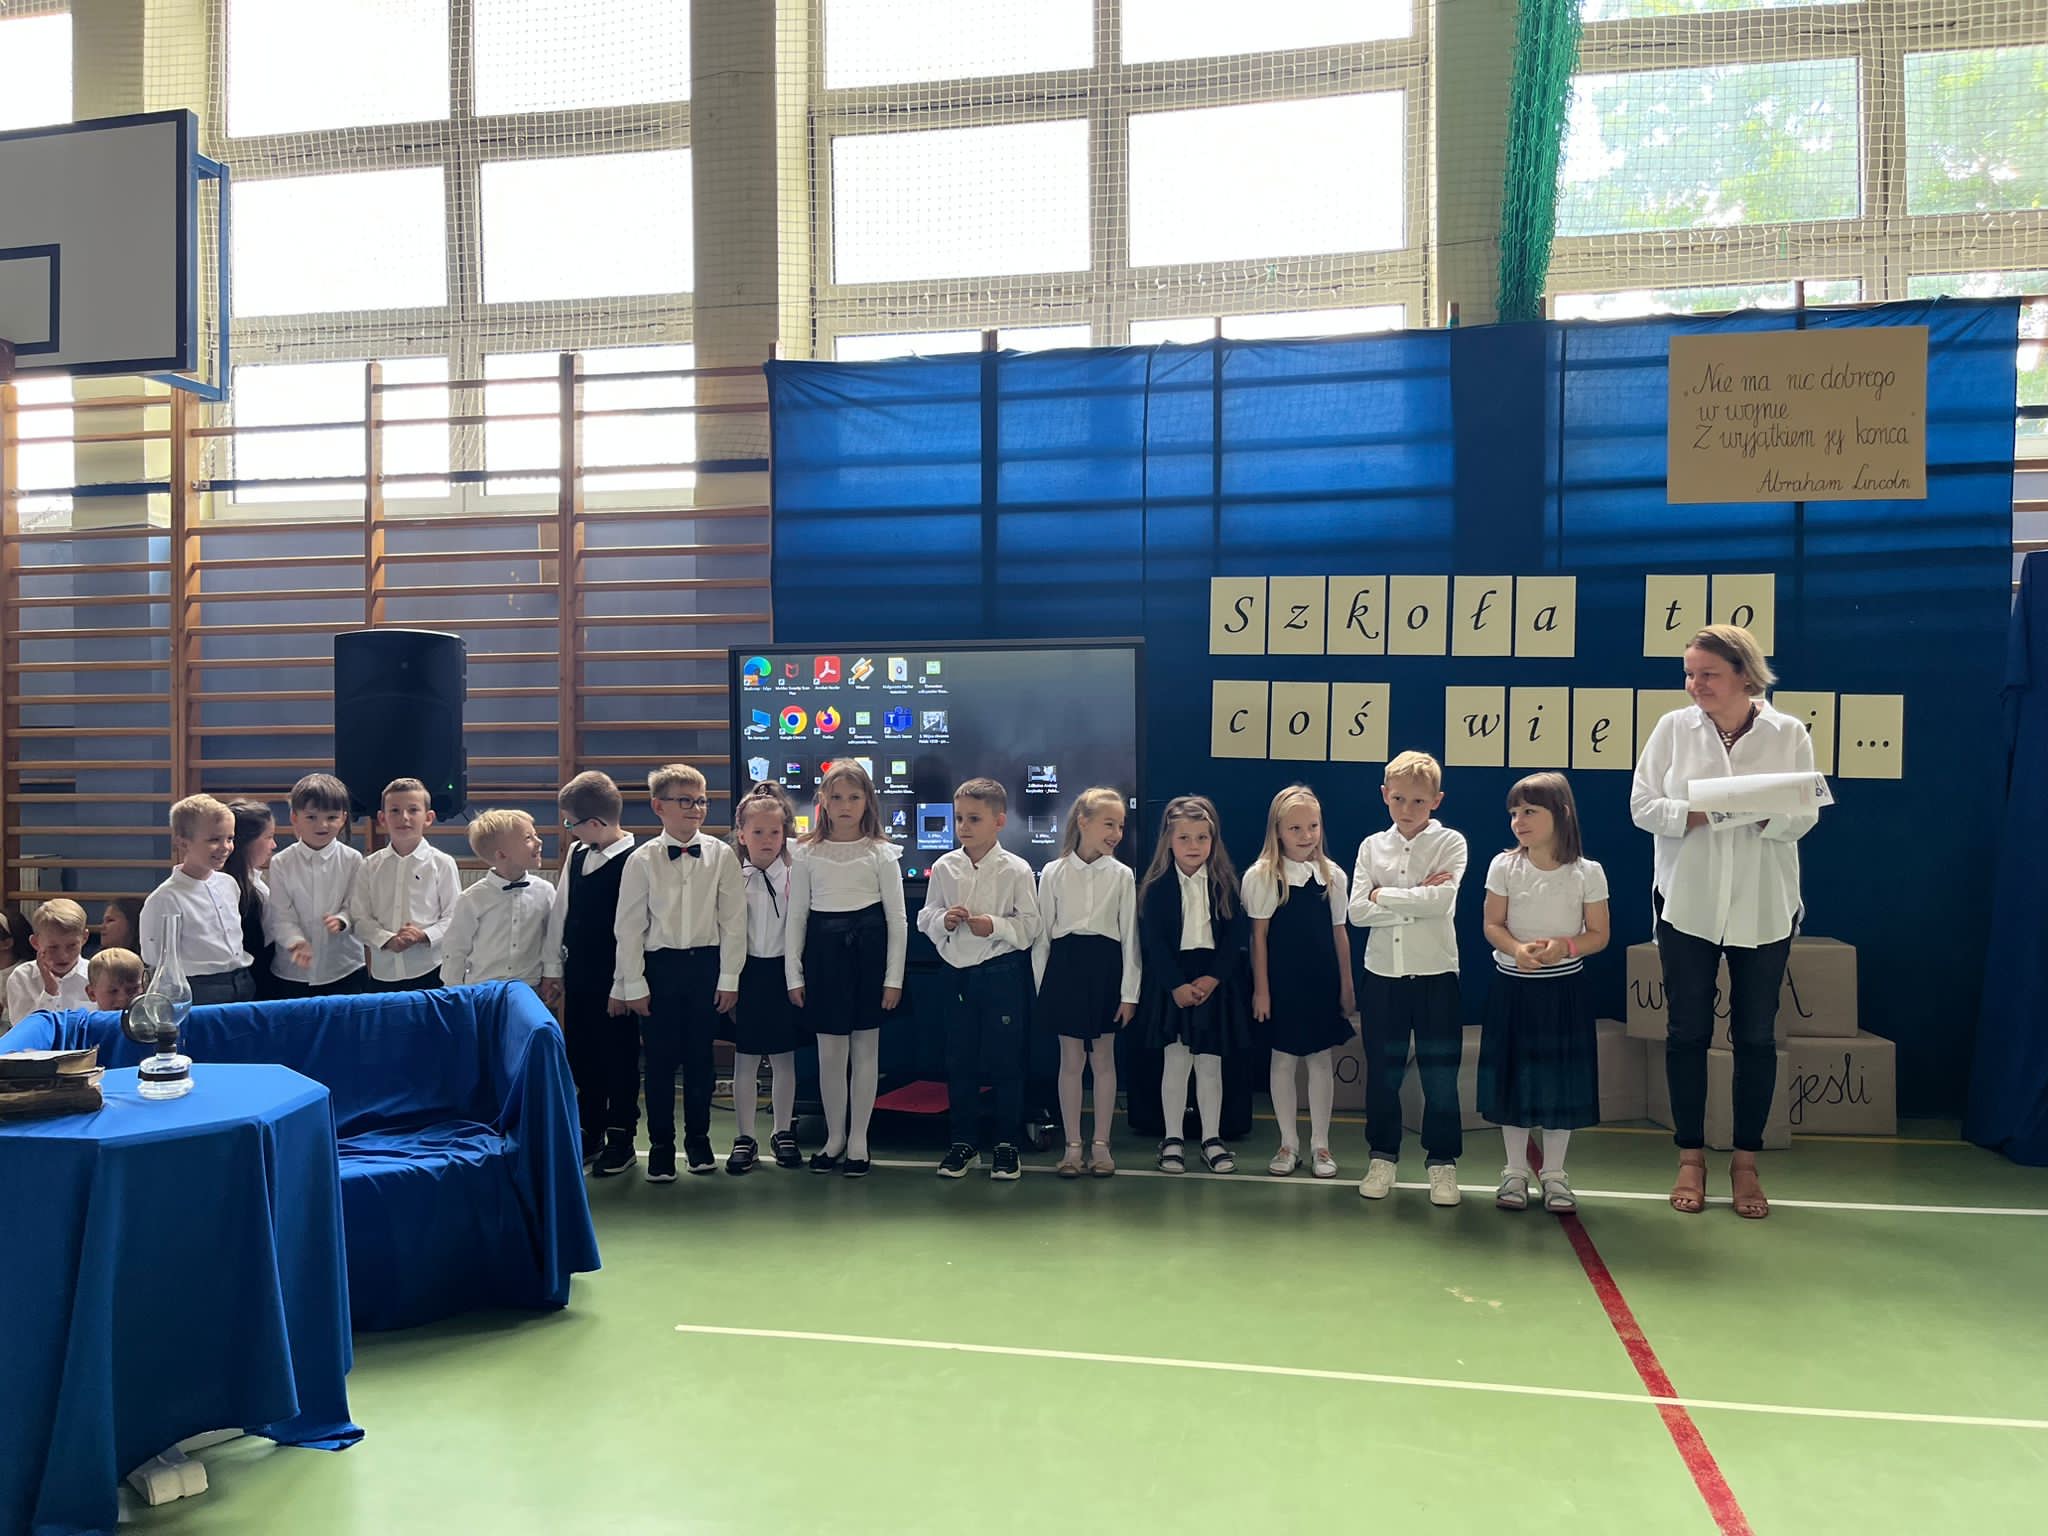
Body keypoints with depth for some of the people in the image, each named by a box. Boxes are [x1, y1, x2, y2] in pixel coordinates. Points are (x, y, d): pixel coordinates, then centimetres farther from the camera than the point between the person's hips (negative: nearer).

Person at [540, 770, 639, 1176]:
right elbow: (560, 913, 12)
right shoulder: (576, 855, 5)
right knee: (581, 1055, 14)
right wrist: (552, 968, 13)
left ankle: (621, 1139, 19)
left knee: (618, 1059, 6)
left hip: (613, 979, -7)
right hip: (578, 974, 7)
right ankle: (590, 1134, 28)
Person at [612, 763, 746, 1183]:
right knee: (660, 1059, 5)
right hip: (660, 964, -1)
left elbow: (733, 921, 0)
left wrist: (729, 978, -2)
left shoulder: (721, 856, -3)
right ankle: (661, 1145, 19)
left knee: (700, 1058, 10)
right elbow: (629, 926, -1)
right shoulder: (641, 860, -4)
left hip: (707, 964, 1)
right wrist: (633, 984, -4)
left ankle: (698, 1140, 26)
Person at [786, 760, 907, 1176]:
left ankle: (858, 1140, 18)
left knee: (865, 1049, 7)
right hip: (824, 950, 1)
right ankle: (834, 1137, 23)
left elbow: (897, 918, 0)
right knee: (830, 1052, 6)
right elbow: (796, 916, 6)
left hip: (868, 949, -1)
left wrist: (894, 977, -4)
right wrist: (793, 974, 2)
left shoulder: (881, 853, 0)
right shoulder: (807, 853, 3)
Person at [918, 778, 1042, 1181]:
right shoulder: (944, 867, 1)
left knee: (1005, 1061, 5)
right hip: (957, 972, 3)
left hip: (1002, 971, -3)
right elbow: (926, 918, 8)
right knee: (959, 1061, 11)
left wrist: (995, 926, -20)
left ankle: (1006, 1144, 19)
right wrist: (943, 920, -13)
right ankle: (964, 1141, 25)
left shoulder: (1016, 870, -8)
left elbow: (1030, 925, -6)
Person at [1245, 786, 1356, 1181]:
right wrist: (1260, 989, -6)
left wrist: (1346, 985, 7)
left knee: (1322, 1061, 8)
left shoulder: (1332, 875, 2)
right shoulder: (1262, 876, -7)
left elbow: (1339, 933, 7)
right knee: (1283, 1061, 7)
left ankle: (1320, 1145, 21)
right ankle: (1288, 1144, 20)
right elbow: (1259, 935, -5)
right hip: (1282, 982, -2)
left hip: (1322, 982, 2)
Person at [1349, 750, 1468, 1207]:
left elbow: (1442, 899, -19)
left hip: (1435, 972, -2)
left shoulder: (1450, 843, -1)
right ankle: (1383, 1157, 24)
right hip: (1383, 973, 3)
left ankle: (1443, 1161, 18)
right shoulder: (1372, 847, 6)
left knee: (1440, 1074, 4)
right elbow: (1358, 911, -6)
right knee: (1382, 1072, 11)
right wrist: (1416, 898, -12)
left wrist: (1384, 895, -11)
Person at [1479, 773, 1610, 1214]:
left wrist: (1565, 946, -22)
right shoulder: (1504, 866, -3)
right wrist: (1517, 949, -22)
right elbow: (1492, 926, -2)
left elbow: (1598, 935, -2)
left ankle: (1554, 1173, 21)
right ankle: (1515, 1170, 22)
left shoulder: (1587, 873, -6)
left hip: (1563, 988, -1)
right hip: (1512, 985, 1)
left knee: (1561, 1079, 5)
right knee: (1513, 1075, 7)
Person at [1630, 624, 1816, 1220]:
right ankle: (1691, 1159, 19)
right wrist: (1700, 814, -20)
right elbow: (1643, 805, -5)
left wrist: (1762, 816, -24)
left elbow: (1806, 816, -4)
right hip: (1687, 903, 0)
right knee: (1688, 1031, 7)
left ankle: (1746, 1163, 21)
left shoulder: (1789, 734, -2)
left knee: (1756, 1035, 8)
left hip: (1764, 907, 0)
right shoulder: (1674, 728, -2)